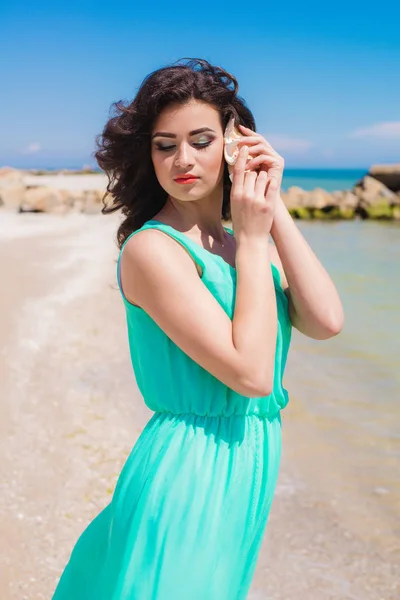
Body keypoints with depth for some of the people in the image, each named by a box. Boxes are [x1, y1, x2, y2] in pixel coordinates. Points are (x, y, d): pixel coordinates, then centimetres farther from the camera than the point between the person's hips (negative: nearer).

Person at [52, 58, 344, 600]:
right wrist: (253, 238, -16)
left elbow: (325, 322, -9)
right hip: (187, 470, -7)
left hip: (249, 468, 7)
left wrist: (275, 209, -8)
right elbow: (252, 374, -22)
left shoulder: (244, 241, 5)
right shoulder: (152, 248, -17)